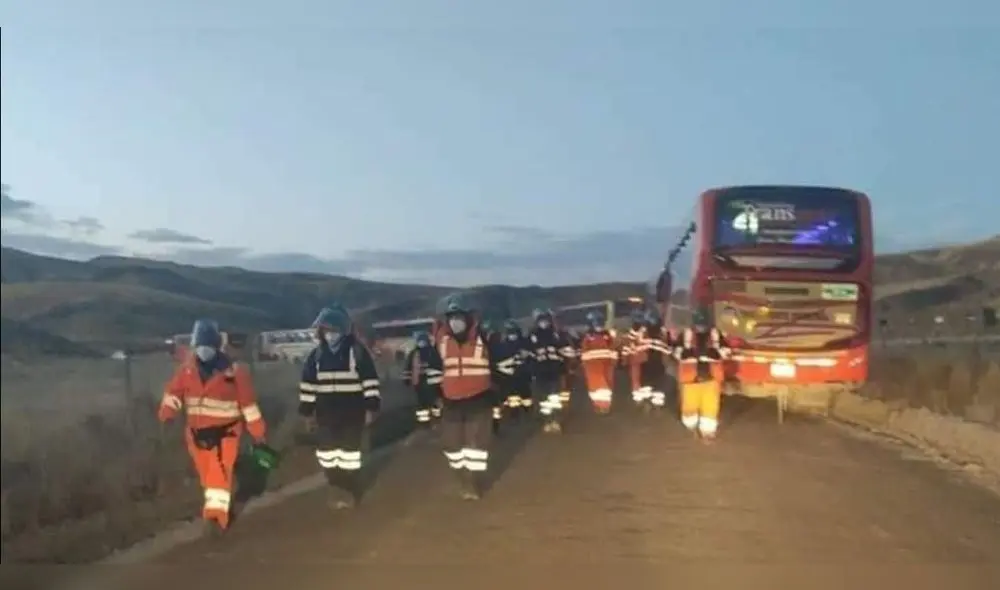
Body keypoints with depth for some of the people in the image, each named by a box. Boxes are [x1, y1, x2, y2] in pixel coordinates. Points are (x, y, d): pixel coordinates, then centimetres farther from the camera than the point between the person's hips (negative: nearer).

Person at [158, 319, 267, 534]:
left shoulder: (233, 370, -13)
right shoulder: (187, 368, -2)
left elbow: (248, 402, -7)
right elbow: (174, 391, -3)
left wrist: (257, 430, -5)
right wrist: (167, 412, -25)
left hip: (226, 430, -4)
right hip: (197, 431, 4)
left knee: (220, 471, -18)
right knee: (207, 474, 13)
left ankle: (217, 514, -19)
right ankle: (221, 508, 32)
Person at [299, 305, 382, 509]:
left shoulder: (357, 351, -8)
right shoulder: (316, 355, 4)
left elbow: (370, 381, -7)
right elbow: (308, 384, 10)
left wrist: (371, 408, -10)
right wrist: (307, 411, 9)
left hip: (352, 413, -4)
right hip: (326, 414, 4)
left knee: (350, 451, 3)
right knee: (326, 453, 7)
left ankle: (351, 491, 17)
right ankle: (337, 490, 23)